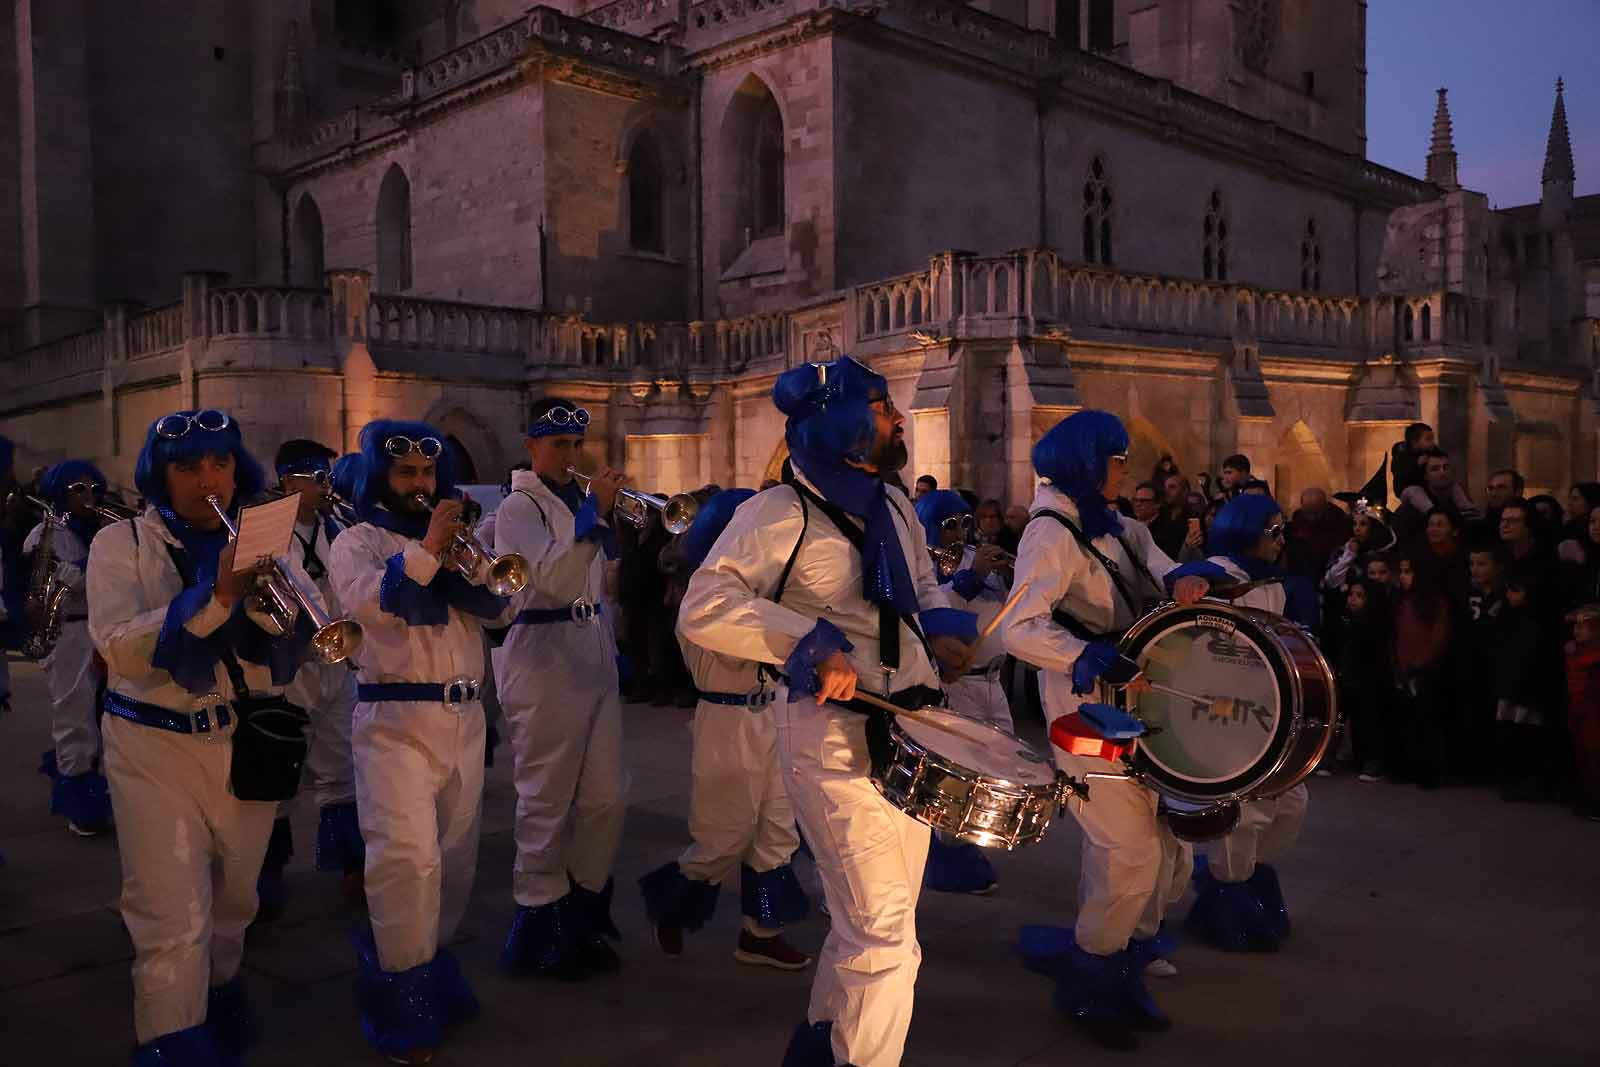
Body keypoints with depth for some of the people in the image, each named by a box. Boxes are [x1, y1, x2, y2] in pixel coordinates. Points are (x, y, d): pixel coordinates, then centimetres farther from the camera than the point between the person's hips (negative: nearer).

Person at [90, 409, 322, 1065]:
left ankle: (220, 1010, 43)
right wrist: (216, 595, -31)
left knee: (232, 904, 19)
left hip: (247, 744, 3)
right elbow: (118, 650, -20)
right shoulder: (122, 545, -5)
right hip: (155, 748, -3)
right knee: (173, 924, -8)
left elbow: (314, 632, -6)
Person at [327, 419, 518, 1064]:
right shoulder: (358, 541, 2)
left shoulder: (455, 542, 17)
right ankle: (403, 1005, -4)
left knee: (454, 861, 10)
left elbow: (502, 610, 5)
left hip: (463, 719, 6)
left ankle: (428, 964, 28)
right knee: (408, 856, -16)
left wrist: (463, 562, -10)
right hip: (394, 720, -6)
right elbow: (366, 605, -19)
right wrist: (426, 549, -23)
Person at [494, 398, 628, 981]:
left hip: (594, 662, 7)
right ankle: (540, 925, 14)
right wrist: (594, 514, -25)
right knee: (546, 801, 0)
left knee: (605, 797, 8)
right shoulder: (520, 508, -7)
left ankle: (582, 915, 24)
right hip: (541, 664, -7)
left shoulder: (580, 501, 15)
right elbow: (554, 579, -23)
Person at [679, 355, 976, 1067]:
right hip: (837, 737, -8)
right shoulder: (781, 514, -13)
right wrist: (816, 645, -27)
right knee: (884, 938, -6)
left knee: (867, 922, 21)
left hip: (911, 729, 8)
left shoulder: (895, 508, 11)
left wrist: (943, 630, 3)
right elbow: (702, 609, -21)